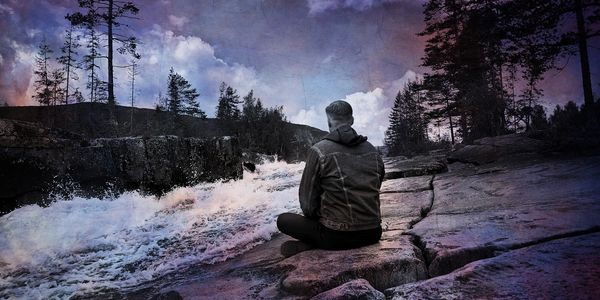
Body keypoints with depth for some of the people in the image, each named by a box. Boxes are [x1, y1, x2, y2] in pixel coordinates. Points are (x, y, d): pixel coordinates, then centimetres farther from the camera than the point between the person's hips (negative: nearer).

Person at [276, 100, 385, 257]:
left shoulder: (319, 151, -11)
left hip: (337, 237, -3)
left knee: (283, 219, 15)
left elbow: (307, 204, -6)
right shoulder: (373, 151, 4)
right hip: (373, 233, 4)